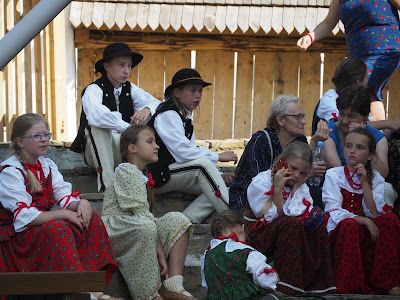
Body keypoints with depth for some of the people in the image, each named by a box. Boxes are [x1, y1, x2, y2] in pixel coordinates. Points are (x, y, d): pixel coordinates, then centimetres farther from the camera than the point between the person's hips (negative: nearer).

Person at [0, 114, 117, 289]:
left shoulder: (47, 166, 10)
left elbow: (66, 198, 4)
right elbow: (23, 217, -23)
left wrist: (81, 203, -20)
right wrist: (63, 214, -26)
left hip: (43, 227, 8)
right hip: (14, 238, -8)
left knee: (91, 219, -11)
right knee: (58, 228, -35)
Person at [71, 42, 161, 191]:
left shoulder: (130, 89, 4)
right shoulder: (93, 90, -15)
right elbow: (95, 115, -37)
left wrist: (148, 110, -27)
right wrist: (128, 128, -38)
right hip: (94, 153, -5)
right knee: (98, 124, -34)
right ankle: (105, 181, -35)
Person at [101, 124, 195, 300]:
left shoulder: (141, 177, 23)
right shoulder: (126, 171, -7)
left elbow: (145, 214, 12)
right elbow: (141, 213, -17)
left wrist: (159, 249, -3)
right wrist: (159, 249, -21)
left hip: (139, 233, 9)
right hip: (115, 231, -9)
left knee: (177, 220, -6)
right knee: (143, 227, -38)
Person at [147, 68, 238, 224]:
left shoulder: (185, 116, 15)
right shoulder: (168, 115, -13)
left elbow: (192, 152, 12)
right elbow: (182, 153, -23)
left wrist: (218, 175, -3)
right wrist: (218, 156, -16)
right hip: (156, 176, -9)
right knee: (203, 164, -29)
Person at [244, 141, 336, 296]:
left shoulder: (300, 186, 6)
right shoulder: (260, 183, -12)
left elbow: (300, 215, -11)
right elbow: (274, 218, -17)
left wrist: (296, 188, -10)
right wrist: (278, 189, -24)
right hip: (257, 237, -6)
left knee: (318, 224, -16)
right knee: (292, 224, -32)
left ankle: (315, 284, -13)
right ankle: (287, 286, -31)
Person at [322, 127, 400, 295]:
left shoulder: (375, 179, 7)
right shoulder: (333, 175, -1)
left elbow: (374, 214, -8)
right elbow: (333, 212, -13)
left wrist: (365, 183, -15)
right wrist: (364, 220, -23)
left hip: (366, 236, 3)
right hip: (340, 233, -3)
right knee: (350, 224, -35)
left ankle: (386, 282, -20)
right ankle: (348, 286, -31)